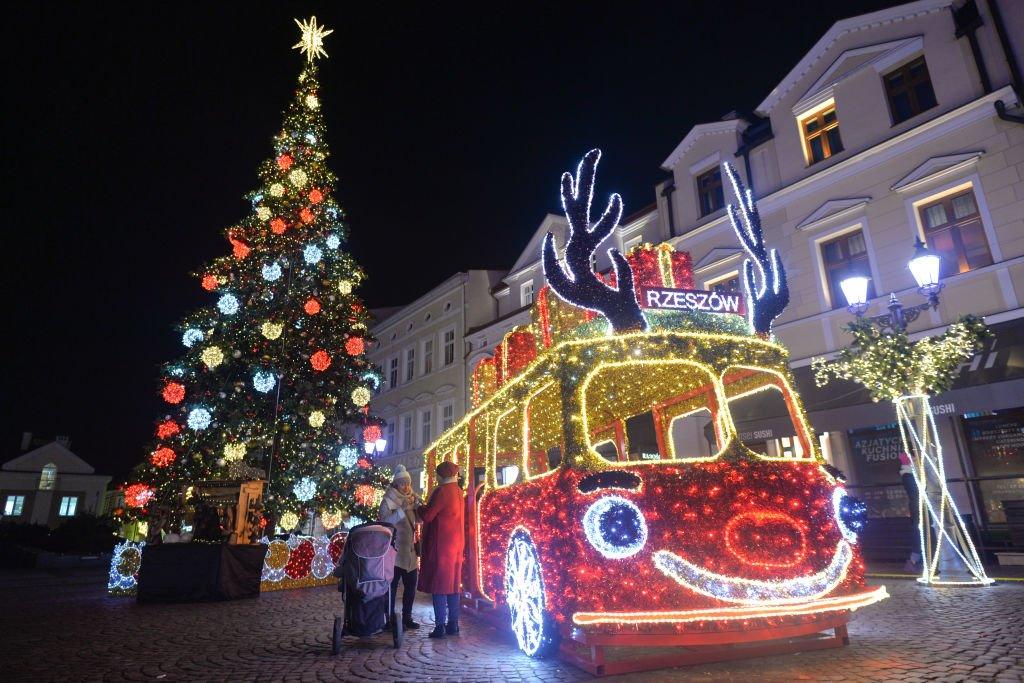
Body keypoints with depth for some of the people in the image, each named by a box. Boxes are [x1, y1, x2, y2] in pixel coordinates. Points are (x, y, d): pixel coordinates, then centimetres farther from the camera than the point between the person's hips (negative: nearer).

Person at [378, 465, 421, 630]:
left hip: (410, 549, 6)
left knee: (411, 585, 8)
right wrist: (402, 508, -26)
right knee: (392, 585, -4)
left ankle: (407, 617, 19)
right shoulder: (388, 500, -6)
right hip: (394, 550, -6)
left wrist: (416, 505, -10)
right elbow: (385, 520, -18)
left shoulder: (412, 498, 10)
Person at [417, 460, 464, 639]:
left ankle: (440, 626, 1)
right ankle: (453, 624, 17)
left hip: (440, 544, -8)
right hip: (456, 543, 8)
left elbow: (427, 516, -15)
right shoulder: (458, 491, 10)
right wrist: (427, 507, 13)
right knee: (453, 584, 12)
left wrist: (420, 508, 4)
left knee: (439, 585, -2)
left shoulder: (442, 491, -16)